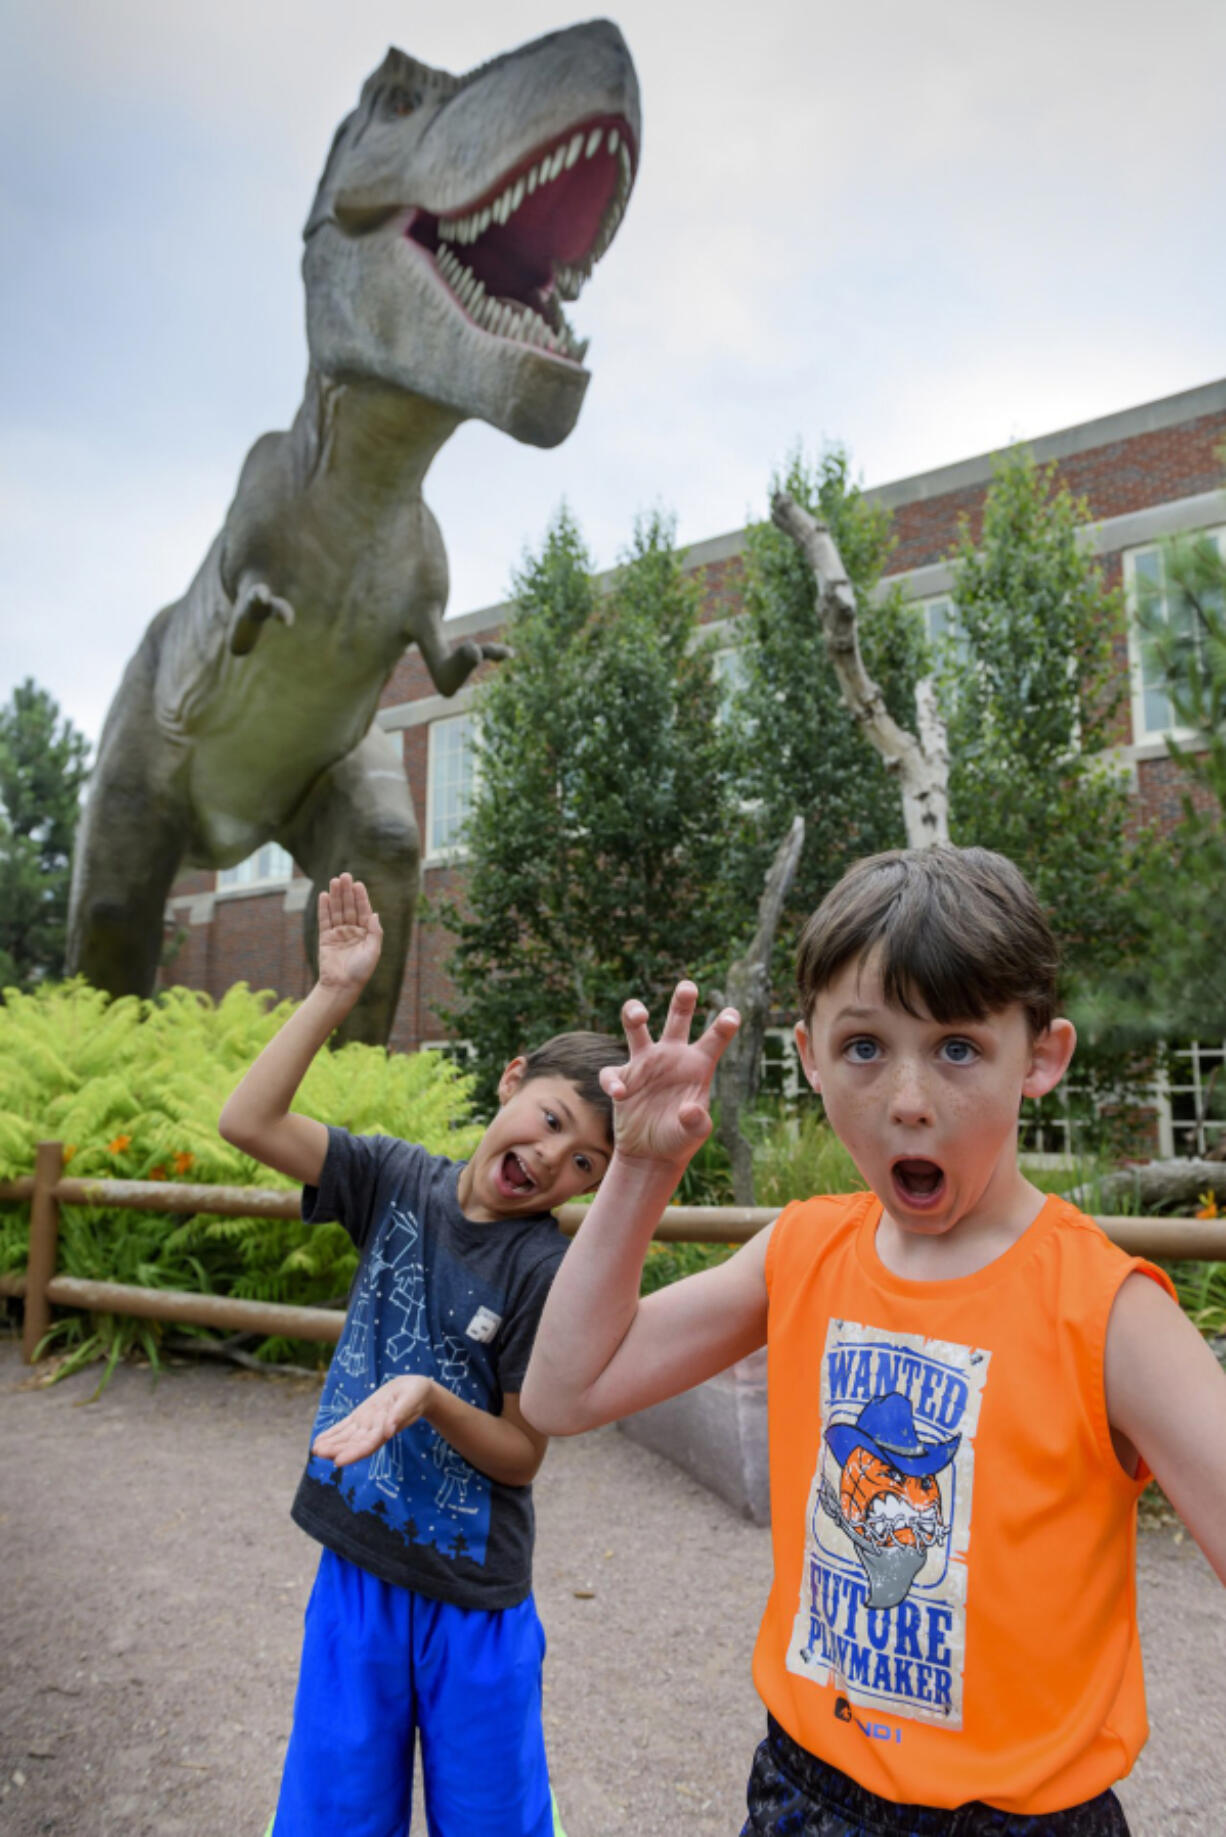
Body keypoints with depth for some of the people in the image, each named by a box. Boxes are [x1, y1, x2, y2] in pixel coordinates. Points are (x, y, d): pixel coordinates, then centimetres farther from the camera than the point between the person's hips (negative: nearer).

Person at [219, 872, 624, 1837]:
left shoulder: (548, 1271, -19)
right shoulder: (400, 1179, -8)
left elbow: (521, 1455, -13)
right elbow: (249, 1121, -14)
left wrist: (427, 1398, -30)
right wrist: (335, 991, -18)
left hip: (472, 1603, -3)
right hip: (355, 1572, 3)